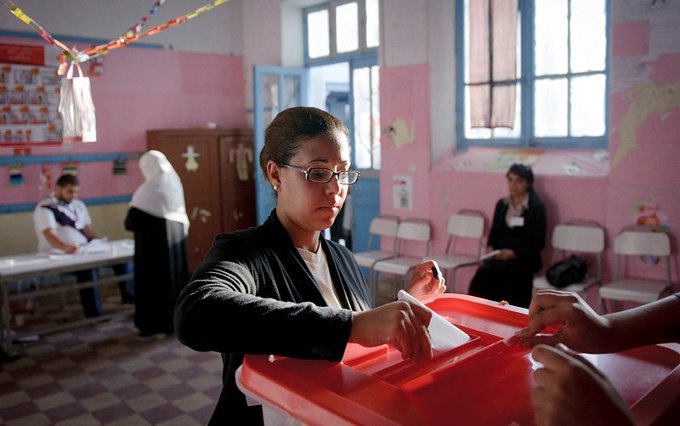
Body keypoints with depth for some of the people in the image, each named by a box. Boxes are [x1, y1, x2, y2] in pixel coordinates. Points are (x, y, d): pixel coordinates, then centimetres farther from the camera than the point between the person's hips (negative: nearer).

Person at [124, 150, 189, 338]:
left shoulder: (148, 189, -15)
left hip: (154, 240, -7)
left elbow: (133, 220, -13)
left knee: (153, 278, 2)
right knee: (175, 275, 13)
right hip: (176, 236, 7)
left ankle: (154, 324, 8)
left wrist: (129, 222, 7)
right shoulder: (174, 183, 5)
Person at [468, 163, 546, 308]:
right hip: (500, 255, 4)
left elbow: (539, 242, -7)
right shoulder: (501, 204, 11)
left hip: (524, 259, -4)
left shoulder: (537, 207, -4)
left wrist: (514, 253, -20)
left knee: (485, 271, -30)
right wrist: (490, 248, -8)